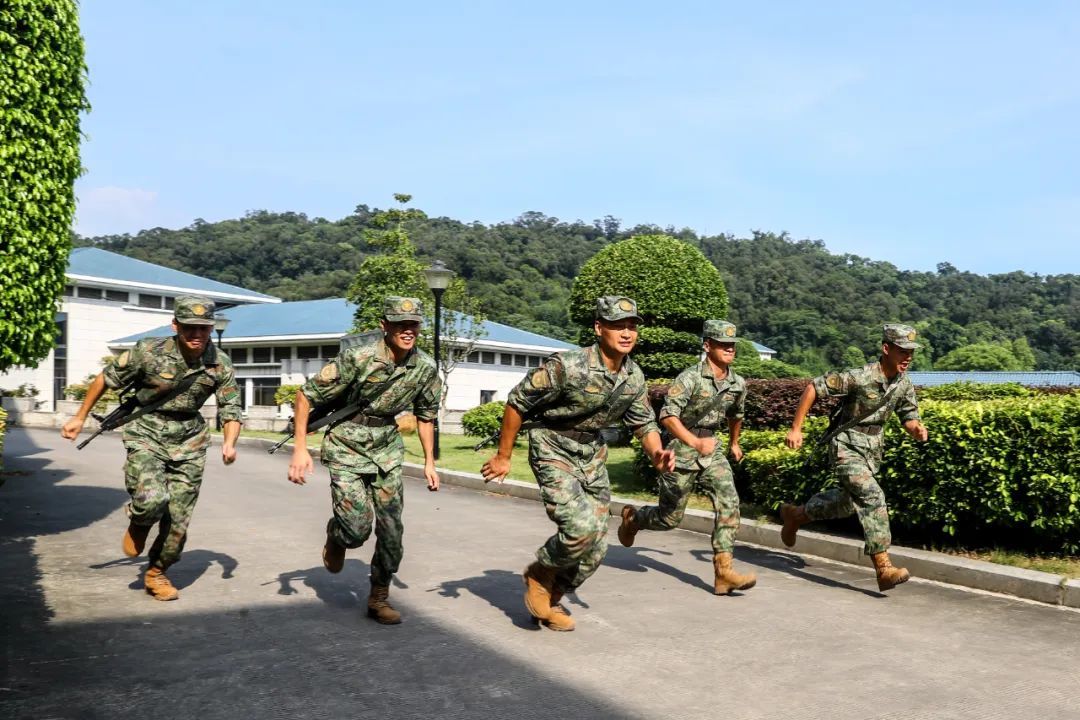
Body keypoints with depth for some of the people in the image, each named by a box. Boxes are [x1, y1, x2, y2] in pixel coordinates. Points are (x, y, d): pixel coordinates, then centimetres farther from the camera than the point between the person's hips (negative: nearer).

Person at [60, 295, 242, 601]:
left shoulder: (220, 364, -8)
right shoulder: (148, 352, -15)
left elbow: (230, 410, 0)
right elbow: (106, 379, 1)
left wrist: (229, 443, -20)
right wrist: (80, 417, 7)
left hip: (189, 441, 3)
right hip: (147, 434, -3)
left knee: (178, 520, 3)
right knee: (152, 499, -27)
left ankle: (156, 574, 29)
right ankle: (138, 526, 11)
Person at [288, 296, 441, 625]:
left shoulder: (426, 368, -7)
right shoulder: (358, 359, -22)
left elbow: (426, 414, 11)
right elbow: (306, 395, -14)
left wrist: (429, 461, 9)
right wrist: (300, 448, -18)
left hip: (387, 449, 4)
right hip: (347, 447, -4)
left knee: (391, 530, 2)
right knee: (357, 529, -11)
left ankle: (379, 598, 21)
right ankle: (336, 536, 26)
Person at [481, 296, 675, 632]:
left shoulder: (634, 377, -5)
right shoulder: (566, 366, -25)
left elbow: (644, 424, 9)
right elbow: (516, 403, -15)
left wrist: (657, 455, -13)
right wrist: (503, 456, -9)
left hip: (592, 454, 7)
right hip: (553, 450, -6)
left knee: (596, 546, 6)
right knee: (582, 527, -24)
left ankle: (550, 599, 29)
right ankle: (539, 573, 6)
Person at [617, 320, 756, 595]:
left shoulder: (738, 384, 2)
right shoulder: (690, 378, -18)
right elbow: (667, 416, -25)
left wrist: (734, 443, 37)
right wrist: (695, 442, -35)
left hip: (713, 450, 5)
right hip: (682, 448, -5)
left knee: (728, 503, -16)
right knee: (670, 517, 5)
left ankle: (723, 572, -14)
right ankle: (632, 517, 38)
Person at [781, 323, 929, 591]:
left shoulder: (904, 386, -2)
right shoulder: (859, 377, -24)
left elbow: (909, 418, 10)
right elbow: (813, 388, -18)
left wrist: (917, 430, -16)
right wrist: (795, 428, -19)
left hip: (872, 451, 8)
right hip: (847, 447, -8)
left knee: (847, 502, 21)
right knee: (872, 498, -21)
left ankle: (795, 514, 45)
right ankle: (884, 569, -19)